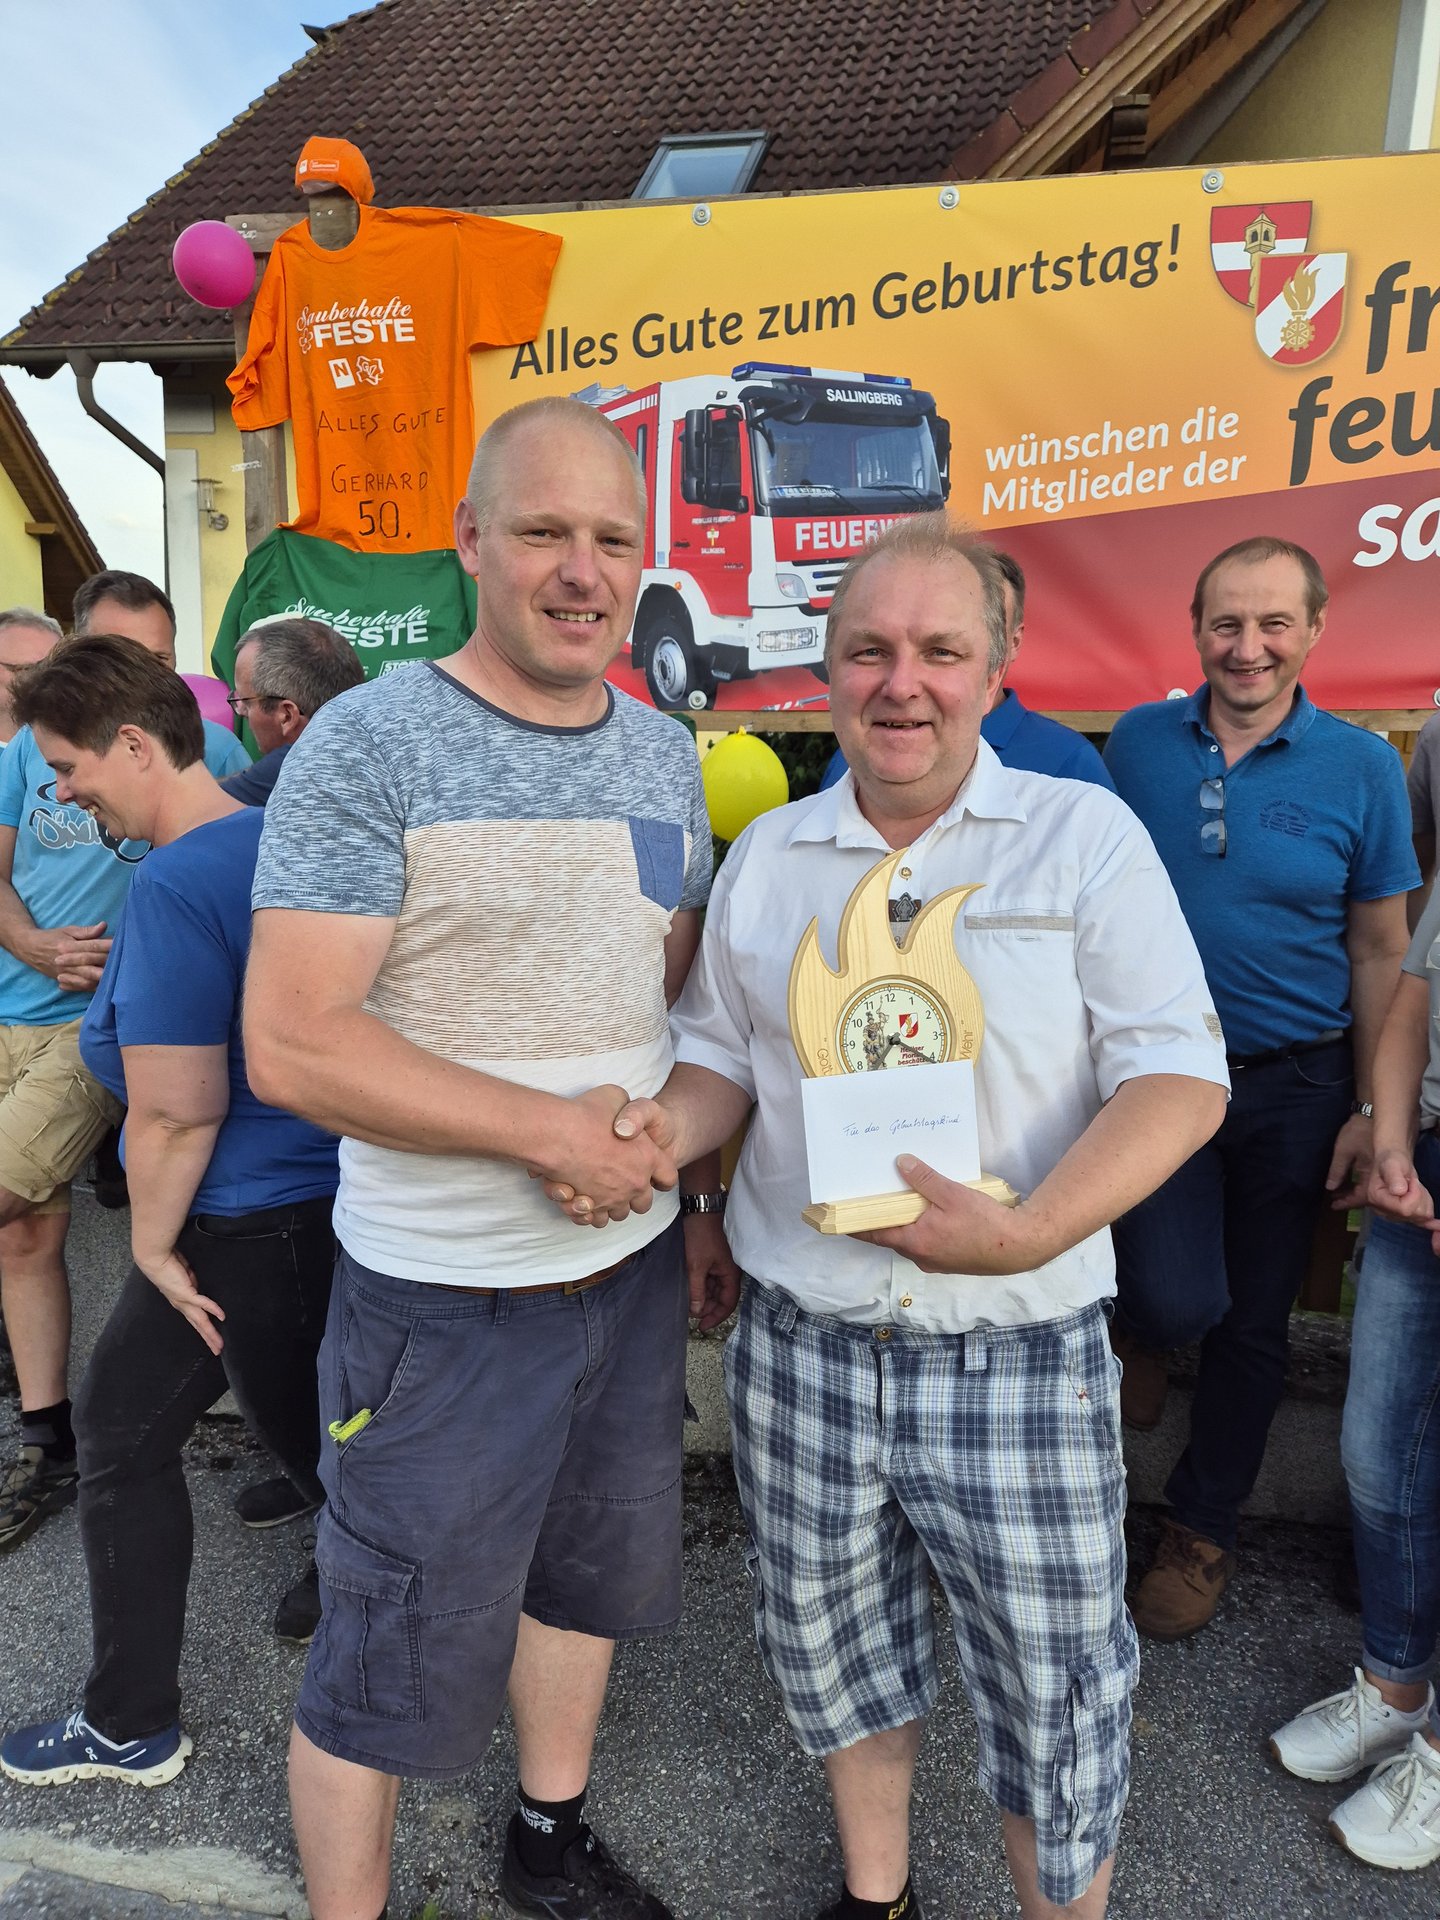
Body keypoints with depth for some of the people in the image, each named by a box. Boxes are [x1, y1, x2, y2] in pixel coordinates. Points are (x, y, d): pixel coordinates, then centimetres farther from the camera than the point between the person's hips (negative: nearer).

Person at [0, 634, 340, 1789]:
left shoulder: (174, 887, -23)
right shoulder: (282, 840, 4)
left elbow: (176, 1112, -24)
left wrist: (153, 1242, -11)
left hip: (245, 1224, -8)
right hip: (333, 1196, 8)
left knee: (121, 1438, 12)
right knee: (304, 1421, 23)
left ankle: (133, 1727, 29)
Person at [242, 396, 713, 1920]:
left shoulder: (664, 752, 4)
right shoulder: (370, 744, -16)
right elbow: (290, 1046, -21)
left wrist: (676, 1133, 2)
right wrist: (553, 1128, -21)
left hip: (634, 1261, 7)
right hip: (444, 1293, -6)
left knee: (589, 1575, 25)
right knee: (393, 1657, 11)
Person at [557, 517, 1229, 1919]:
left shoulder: (1086, 833, -4)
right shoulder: (766, 852, 6)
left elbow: (1177, 1069, -10)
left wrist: (1025, 1231, -25)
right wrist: (667, 1127, -11)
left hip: (1020, 1360, -3)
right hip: (799, 1350, 4)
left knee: (1054, 1700, 11)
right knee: (830, 1652, 21)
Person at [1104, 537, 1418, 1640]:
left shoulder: (1361, 767, -5)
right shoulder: (1139, 744, -3)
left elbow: (1380, 954, -1)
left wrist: (1372, 1112, -3)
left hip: (1296, 1087, 1)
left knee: (1254, 1324, 12)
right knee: (1178, 1299, -12)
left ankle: (1204, 1531, 34)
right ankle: (1145, 1336, 28)